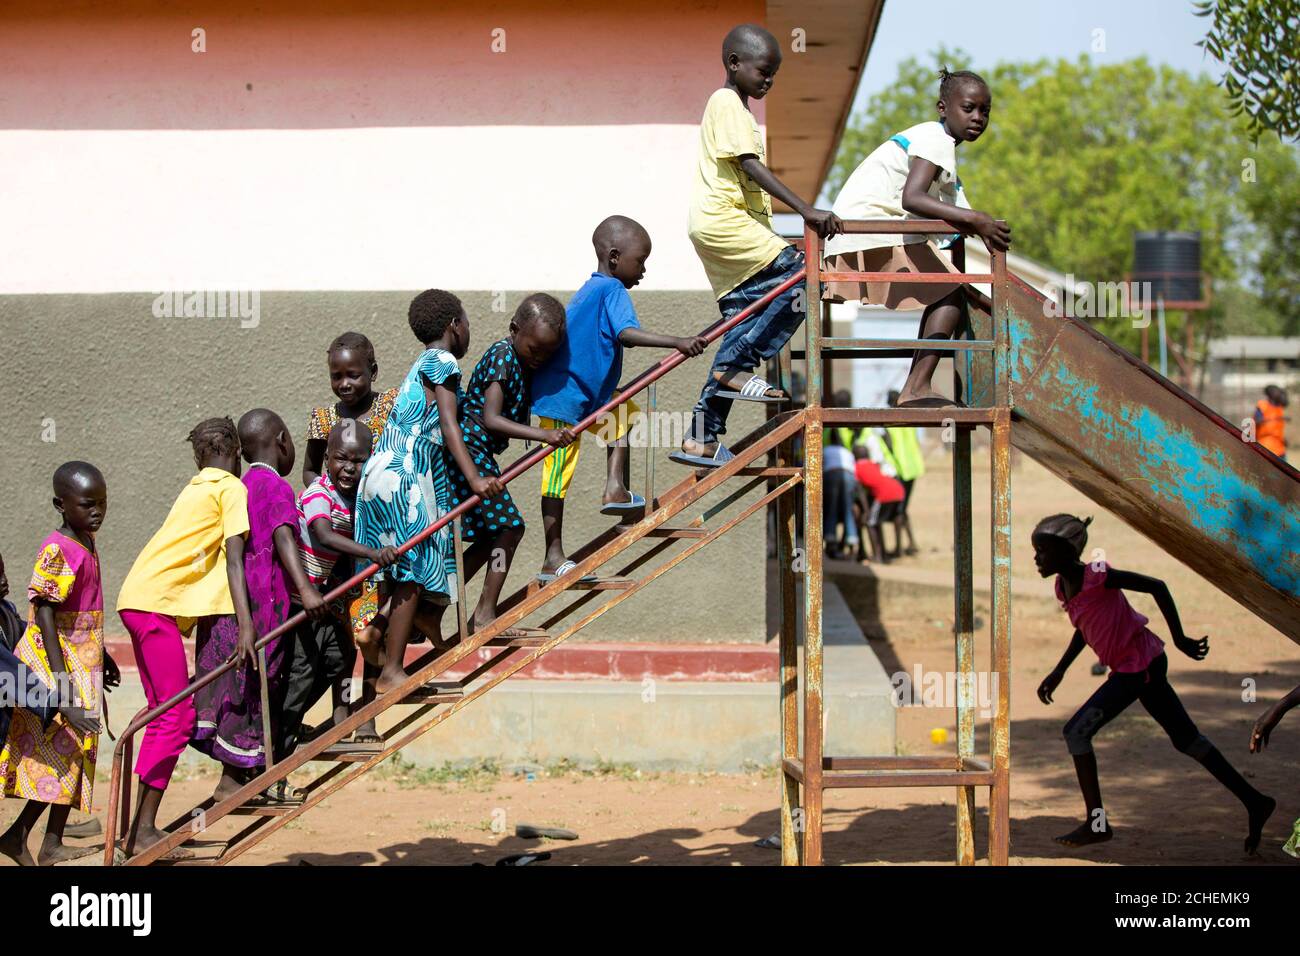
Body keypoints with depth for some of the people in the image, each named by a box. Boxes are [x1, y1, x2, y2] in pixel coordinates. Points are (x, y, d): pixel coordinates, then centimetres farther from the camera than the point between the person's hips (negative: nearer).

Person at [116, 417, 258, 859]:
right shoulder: (233, 489, -4)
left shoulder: (196, 489, 21)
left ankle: (142, 827, 15)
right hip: (156, 602, -9)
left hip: (142, 599, 9)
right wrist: (245, 626, -25)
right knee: (176, 718, -10)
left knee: (166, 714, 14)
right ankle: (142, 832, -12)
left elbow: (219, 558, 25)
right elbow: (234, 560, -17)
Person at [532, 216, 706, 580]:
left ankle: (615, 488, 9)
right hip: (563, 397, -10)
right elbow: (627, 333, -31)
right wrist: (677, 342, -38)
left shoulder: (590, 289, 14)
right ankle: (553, 560, -2)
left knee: (625, 415, 21)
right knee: (559, 474, -5)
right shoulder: (612, 289, -14)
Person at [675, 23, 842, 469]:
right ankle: (738, 367, -15)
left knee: (742, 330, 7)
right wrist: (806, 210, -26)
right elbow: (751, 168, -19)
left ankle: (701, 440, 7)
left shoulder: (733, 107, 23)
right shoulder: (727, 102, -7)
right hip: (724, 220, -10)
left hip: (723, 227, 10)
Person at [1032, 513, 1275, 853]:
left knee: (1077, 731, -11)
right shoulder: (1063, 586, 6)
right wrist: (1059, 671, 17)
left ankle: (1096, 824, -6)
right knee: (1185, 739, 15)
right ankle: (1254, 802, 23)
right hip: (1139, 668, 9)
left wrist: (1179, 638, -15)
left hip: (1139, 666, -9)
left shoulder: (1097, 576, -20)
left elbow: (1156, 586, -18)